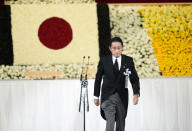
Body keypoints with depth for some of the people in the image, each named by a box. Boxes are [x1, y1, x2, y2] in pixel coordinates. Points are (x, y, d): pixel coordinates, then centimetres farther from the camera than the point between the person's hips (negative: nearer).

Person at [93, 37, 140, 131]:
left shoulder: (128, 60, 0)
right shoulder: (104, 60, -2)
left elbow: (134, 78, -1)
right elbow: (98, 79, 5)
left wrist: (136, 94, -16)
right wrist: (96, 96, 5)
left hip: (122, 96, 2)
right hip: (108, 96, -2)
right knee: (110, 122, -16)